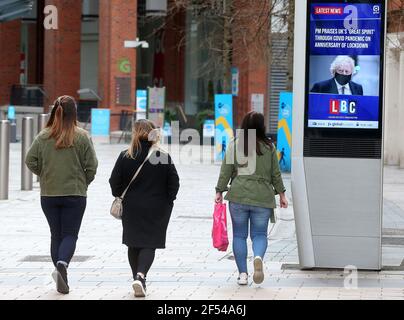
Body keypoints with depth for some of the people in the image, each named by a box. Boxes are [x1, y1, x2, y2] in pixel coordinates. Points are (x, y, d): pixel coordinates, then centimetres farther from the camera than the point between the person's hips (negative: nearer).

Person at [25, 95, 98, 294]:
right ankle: (62, 263, -23)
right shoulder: (81, 137, -8)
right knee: (70, 234, 3)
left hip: (48, 194, 2)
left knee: (56, 234, 14)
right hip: (75, 194, -2)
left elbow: (30, 161, -5)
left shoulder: (43, 136, -3)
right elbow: (91, 165, -8)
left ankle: (60, 273, 13)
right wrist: (84, 182, 9)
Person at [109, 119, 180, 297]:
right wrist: (167, 200, 10)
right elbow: (174, 182, -3)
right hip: (157, 209, -1)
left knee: (134, 244, 15)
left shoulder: (125, 157, -7)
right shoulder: (164, 157, -7)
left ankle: (138, 278, 21)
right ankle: (141, 276, -19)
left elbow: (115, 182, -4)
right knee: (149, 244, 1)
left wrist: (119, 196, 13)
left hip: (131, 208, 1)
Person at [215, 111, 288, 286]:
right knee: (260, 233, 10)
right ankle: (258, 257, -21)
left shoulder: (234, 145, 0)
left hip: (238, 196, 0)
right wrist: (281, 194, 17)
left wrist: (219, 191, 7)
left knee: (239, 235, 10)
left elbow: (226, 171, 0)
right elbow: (275, 173, 7)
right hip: (263, 198, 0)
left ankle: (242, 273, 7)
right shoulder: (269, 147, 2)